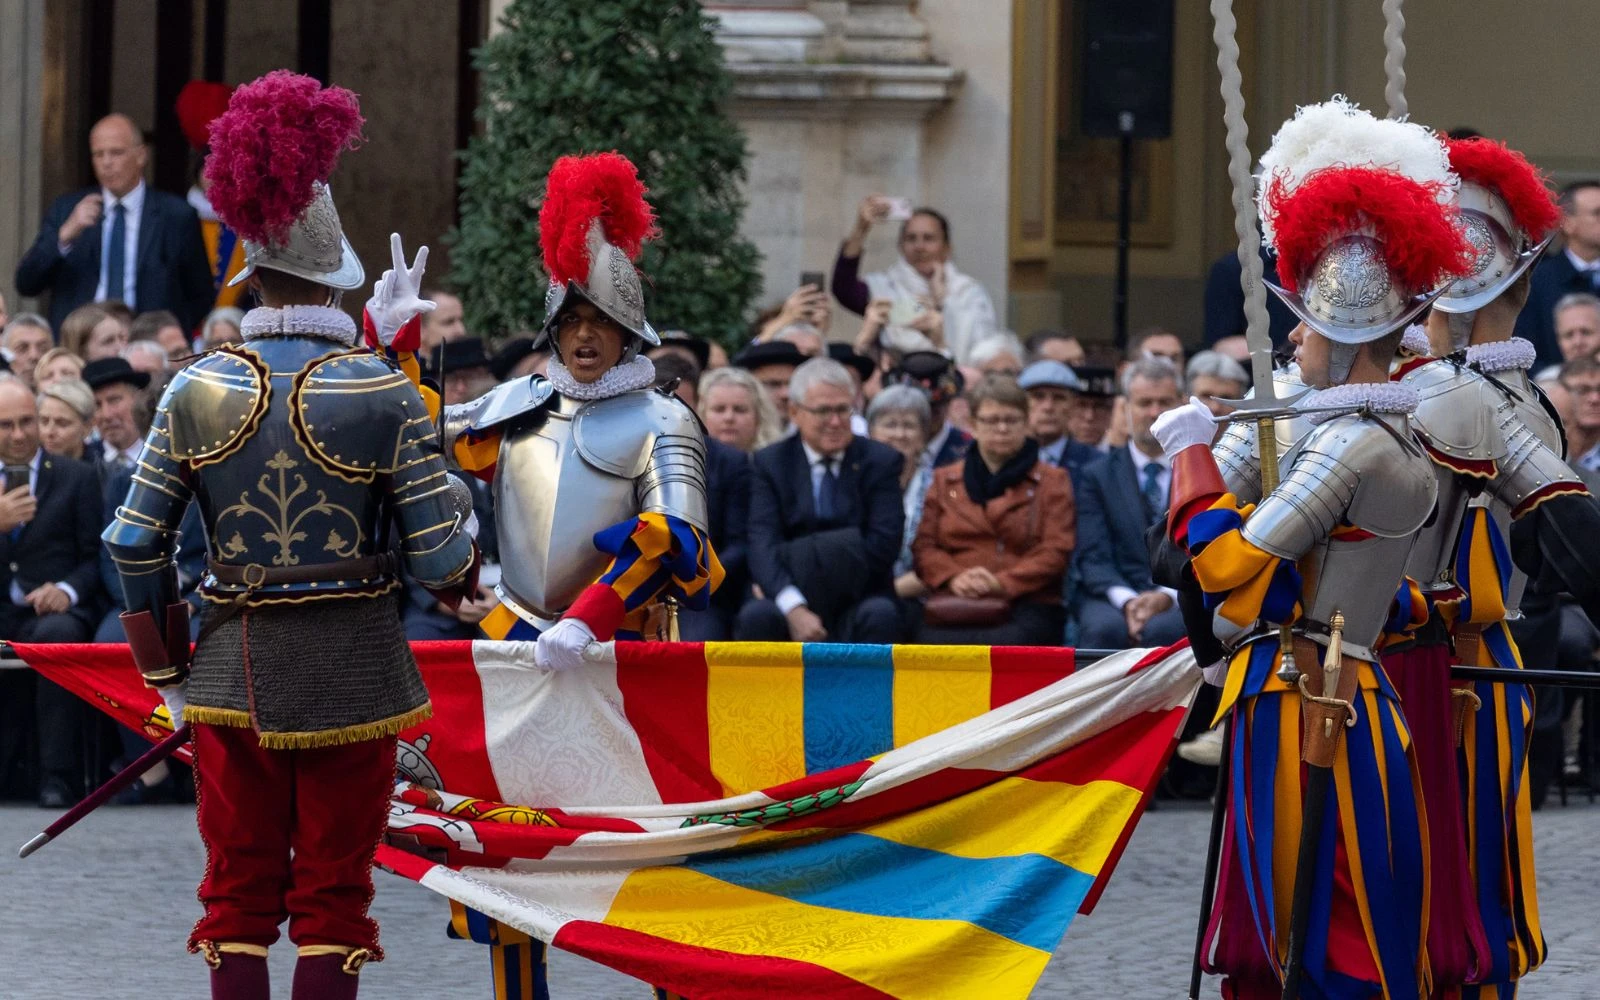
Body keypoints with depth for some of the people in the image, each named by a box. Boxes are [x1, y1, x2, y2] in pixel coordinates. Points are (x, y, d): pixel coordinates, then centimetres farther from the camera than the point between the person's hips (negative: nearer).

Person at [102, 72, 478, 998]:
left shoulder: (199, 390, -3)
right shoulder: (383, 391, -10)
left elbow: (137, 542, -1)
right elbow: (441, 556, -11)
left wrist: (166, 671, 11)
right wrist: (466, 572, 13)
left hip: (235, 669, 2)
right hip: (351, 673, -2)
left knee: (239, 897, 11)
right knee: (332, 900, 6)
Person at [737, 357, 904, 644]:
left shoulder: (881, 462, 6)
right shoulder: (770, 463, 5)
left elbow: (883, 547, -6)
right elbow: (763, 547, -10)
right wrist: (794, 608, -28)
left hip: (859, 601, 0)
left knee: (880, 616, -33)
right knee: (755, 617, -31)